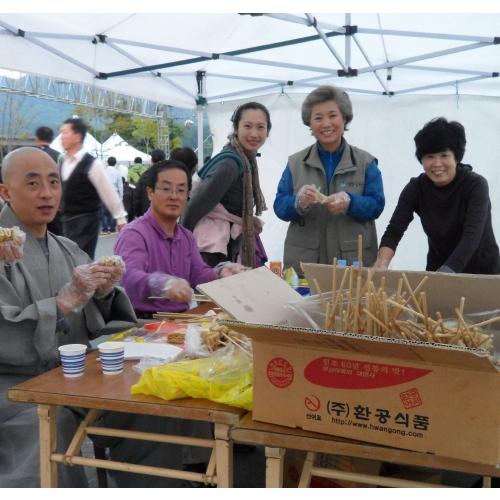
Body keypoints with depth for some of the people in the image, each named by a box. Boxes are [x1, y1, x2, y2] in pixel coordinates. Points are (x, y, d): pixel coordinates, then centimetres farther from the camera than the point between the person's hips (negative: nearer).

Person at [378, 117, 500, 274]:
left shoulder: (475, 185, -16)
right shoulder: (415, 188, -8)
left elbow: (472, 235, -28)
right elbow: (393, 231, -16)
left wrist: (446, 273, -41)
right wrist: (381, 266, -34)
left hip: (481, 273, -2)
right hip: (437, 271, 2)